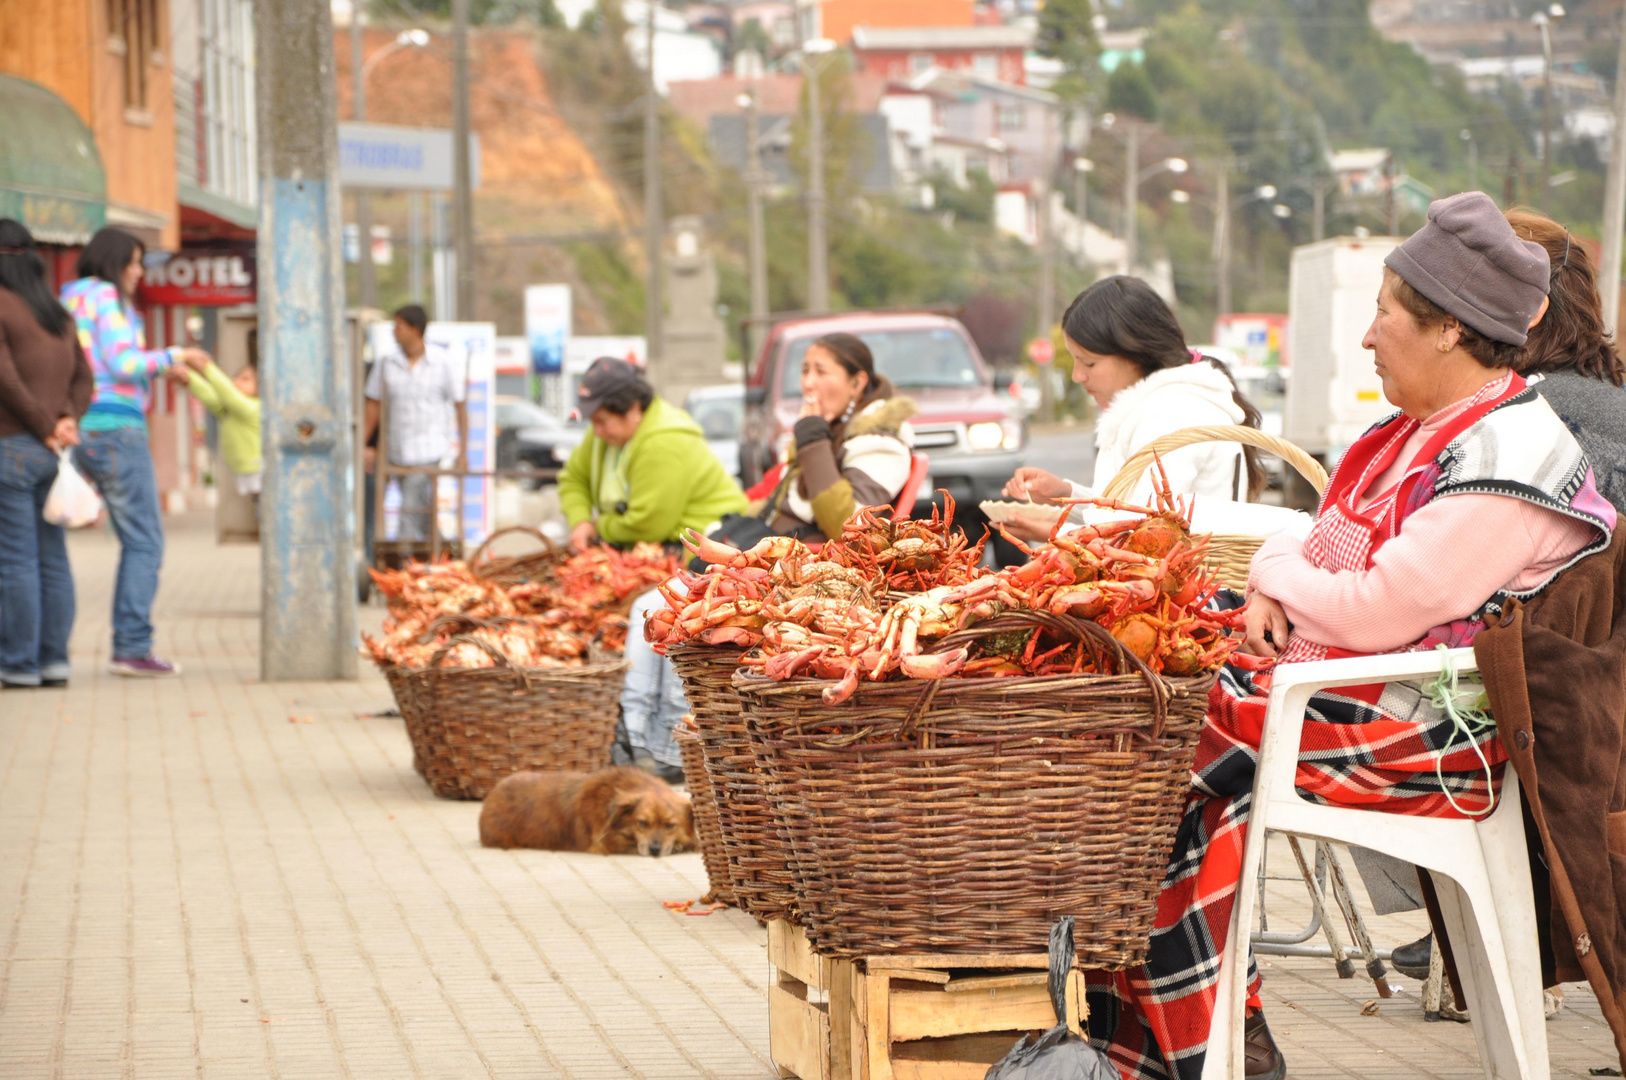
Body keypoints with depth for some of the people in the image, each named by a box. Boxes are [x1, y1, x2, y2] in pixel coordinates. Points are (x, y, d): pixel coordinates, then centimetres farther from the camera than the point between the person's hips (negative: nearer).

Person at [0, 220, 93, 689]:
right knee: (51, 557, 9)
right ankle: (53, 659, 9)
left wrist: (45, 427, -11)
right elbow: (82, 377, 12)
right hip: (52, 455, 7)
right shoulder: (56, 313, 16)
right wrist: (66, 419, -3)